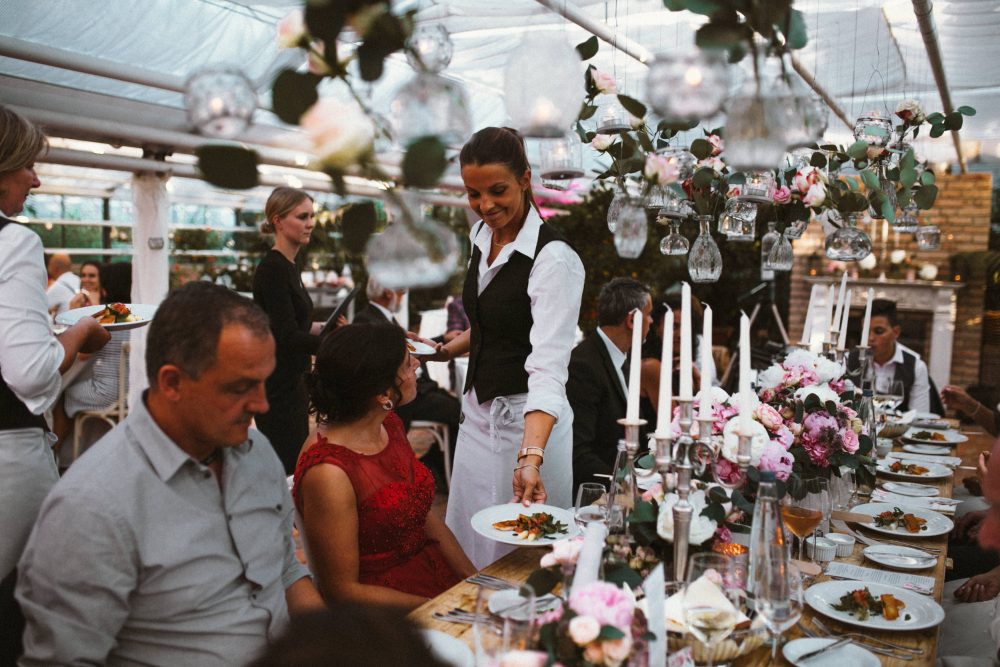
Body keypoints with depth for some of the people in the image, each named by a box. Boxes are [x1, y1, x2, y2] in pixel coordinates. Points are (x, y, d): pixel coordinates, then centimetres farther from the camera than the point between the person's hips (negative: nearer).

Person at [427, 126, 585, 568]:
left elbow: (548, 369, -30)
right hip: (478, 412, 8)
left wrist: (530, 458, -39)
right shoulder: (482, 236, 3)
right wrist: (452, 348, 8)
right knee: (467, 540, 19)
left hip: (529, 422, -8)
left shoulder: (554, 258, -22)